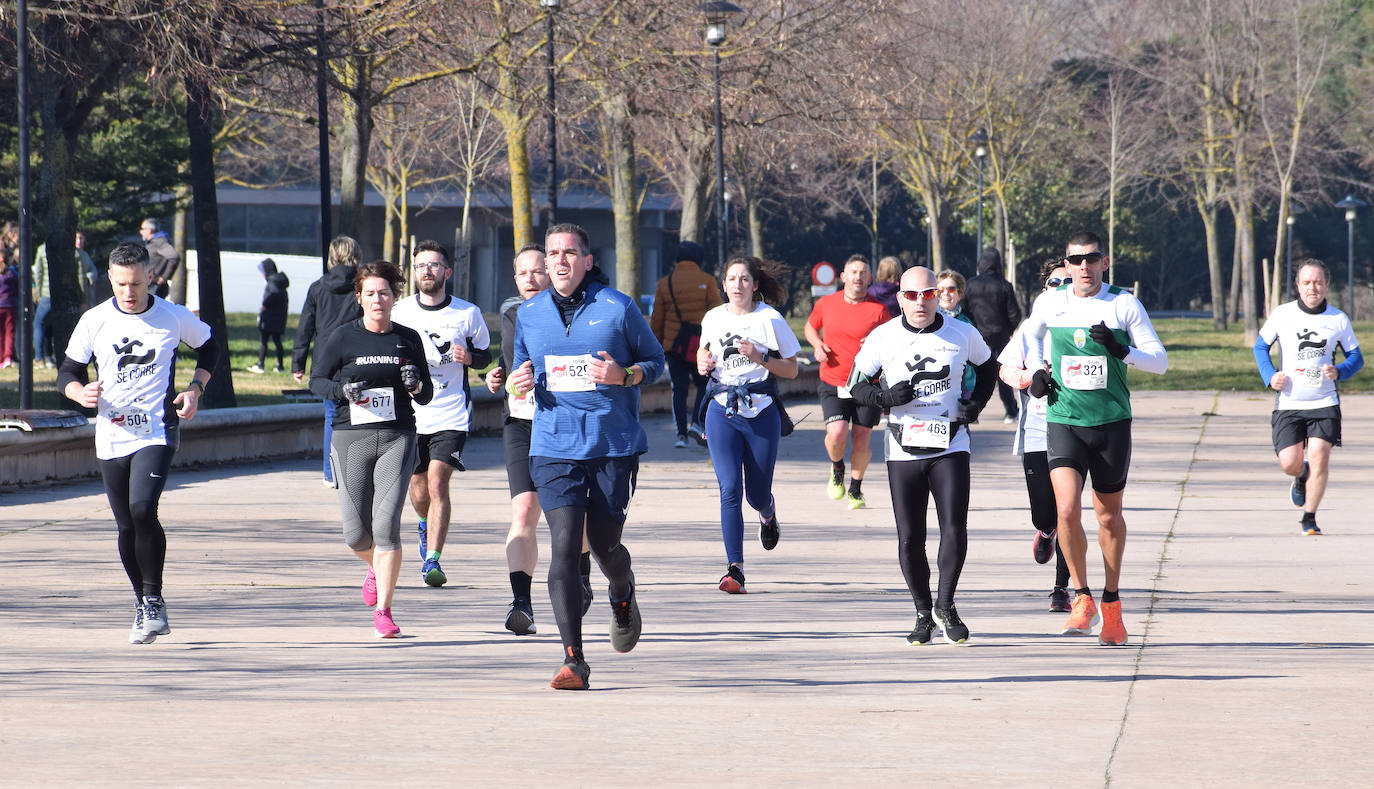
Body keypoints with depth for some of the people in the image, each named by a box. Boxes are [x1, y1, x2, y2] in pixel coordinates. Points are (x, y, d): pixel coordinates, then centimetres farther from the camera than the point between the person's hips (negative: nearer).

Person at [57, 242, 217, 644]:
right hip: (112, 437, 3)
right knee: (127, 527, 7)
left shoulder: (174, 318, -2)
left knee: (143, 509, -22)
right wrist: (80, 392, -15)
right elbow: (67, 373, 8)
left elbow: (209, 347, 17)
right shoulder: (94, 321, 1)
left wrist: (195, 389, 1)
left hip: (157, 433, -3)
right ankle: (143, 603, 26)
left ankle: (154, 600, -9)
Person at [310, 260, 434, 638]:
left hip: (397, 438, 0)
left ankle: (383, 610, -7)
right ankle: (377, 567, 39)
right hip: (351, 437, 0)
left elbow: (427, 396, 15)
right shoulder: (342, 337, 2)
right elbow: (316, 381, 6)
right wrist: (342, 389, -14)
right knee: (356, 533, 2)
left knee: (386, 525, -14)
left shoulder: (408, 339, 8)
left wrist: (416, 386, -8)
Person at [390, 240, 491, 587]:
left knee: (437, 482, -18)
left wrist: (469, 357, -11)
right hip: (410, 413, 3)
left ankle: (432, 561, -17)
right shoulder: (400, 311, 5)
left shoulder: (468, 314, 0)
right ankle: (427, 526, 45)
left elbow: (486, 355, 12)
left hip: (452, 414, -3)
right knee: (419, 491, 10)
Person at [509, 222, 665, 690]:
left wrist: (623, 375, -14)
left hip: (615, 445, -1)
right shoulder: (529, 314, 9)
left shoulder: (618, 308, -2)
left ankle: (623, 595, 46)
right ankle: (573, 660, -15)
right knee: (563, 545, -12)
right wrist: (515, 383, -2)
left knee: (604, 544, 7)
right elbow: (520, 370, 22)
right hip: (554, 446, 1)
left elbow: (655, 361, 6)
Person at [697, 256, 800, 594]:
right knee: (730, 490, -12)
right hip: (722, 411, 2)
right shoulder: (713, 319, 7)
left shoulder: (770, 319, -3)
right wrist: (703, 362, 5)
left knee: (757, 494, 7)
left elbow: (791, 369, 1)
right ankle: (735, 568, -14)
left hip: (761, 411, -2)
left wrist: (760, 357, -15)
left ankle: (768, 515, 47)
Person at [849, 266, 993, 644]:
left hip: (950, 448, 0)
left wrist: (977, 402, 2)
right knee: (909, 538, 2)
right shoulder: (883, 337, -2)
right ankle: (924, 614, 18)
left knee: (955, 530, -12)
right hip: (904, 452, 0)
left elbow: (988, 366, 19)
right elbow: (856, 385, 5)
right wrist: (886, 397, -14)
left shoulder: (962, 334, 1)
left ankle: (945, 605, 7)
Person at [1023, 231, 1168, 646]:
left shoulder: (1124, 304, -4)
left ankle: (1111, 604, 27)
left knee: (1109, 515, 10)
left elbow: (1160, 361, -3)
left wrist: (1122, 351, -20)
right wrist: (1036, 369, 8)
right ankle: (1082, 598, 0)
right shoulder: (1050, 303, 1)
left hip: (1112, 421, 0)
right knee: (1067, 510, -17)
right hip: (1064, 421, 0)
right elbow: (1031, 333, 25)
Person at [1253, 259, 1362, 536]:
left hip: (1324, 403, 0)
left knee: (1318, 458, -14)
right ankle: (1301, 477, 32)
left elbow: (1356, 356, 9)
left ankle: (1309, 518, 2)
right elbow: (1260, 346, 11)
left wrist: (1339, 371, -12)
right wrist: (1269, 376, -6)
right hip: (1288, 404, 0)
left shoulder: (1338, 320, 1)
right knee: (1289, 463, -8)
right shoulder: (1282, 314, 0)